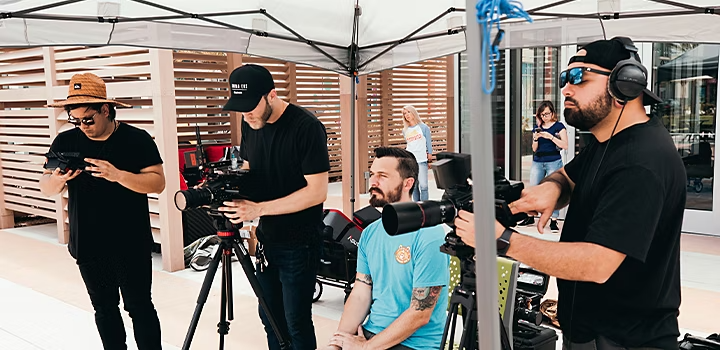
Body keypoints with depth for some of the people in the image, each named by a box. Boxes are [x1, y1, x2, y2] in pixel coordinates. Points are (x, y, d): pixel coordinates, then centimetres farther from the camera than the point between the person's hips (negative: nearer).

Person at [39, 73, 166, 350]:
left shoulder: (137, 139, -10)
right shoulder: (65, 142, 1)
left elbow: (157, 183, -14)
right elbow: (46, 189, 5)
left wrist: (118, 175, -29)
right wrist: (58, 179, -19)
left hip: (132, 246, -4)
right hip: (87, 247, 4)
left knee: (139, 306, 3)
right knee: (104, 308, 14)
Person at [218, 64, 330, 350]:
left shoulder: (307, 127, -20)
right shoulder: (250, 125, 1)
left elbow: (317, 191, -21)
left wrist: (258, 209, -24)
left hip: (300, 243, -6)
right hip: (267, 237, 7)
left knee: (296, 322, 0)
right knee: (269, 315, 14)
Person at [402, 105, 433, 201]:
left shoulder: (423, 127, 3)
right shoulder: (405, 130, 11)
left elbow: (429, 143, 6)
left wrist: (430, 156, 5)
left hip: (422, 161, -3)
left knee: (423, 185, -9)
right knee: (414, 186, 5)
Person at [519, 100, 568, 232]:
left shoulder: (559, 126, 0)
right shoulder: (537, 127, 12)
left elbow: (565, 145, -11)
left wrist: (550, 137, -19)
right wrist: (535, 139, -6)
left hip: (553, 162, -4)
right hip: (537, 162, 5)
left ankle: (554, 220, 0)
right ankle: (531, 217, 15)